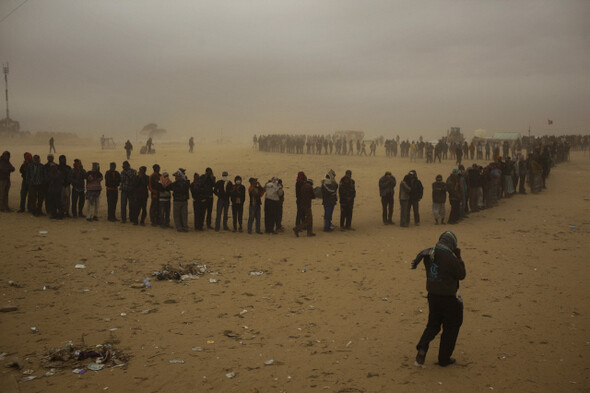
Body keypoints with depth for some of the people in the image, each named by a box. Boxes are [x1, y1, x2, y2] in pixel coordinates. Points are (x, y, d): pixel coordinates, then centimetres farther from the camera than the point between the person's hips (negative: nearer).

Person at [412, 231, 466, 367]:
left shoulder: (428, 254, -5)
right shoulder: (451, 258, -20)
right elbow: (461, 275, -8)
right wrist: (459, 257, -1)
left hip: (432, 295, 6)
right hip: (448, 298, -5)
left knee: (433, 325, 21)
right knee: (450, 328, 13)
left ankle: (422, 348, -1)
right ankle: (444, 358, 20)